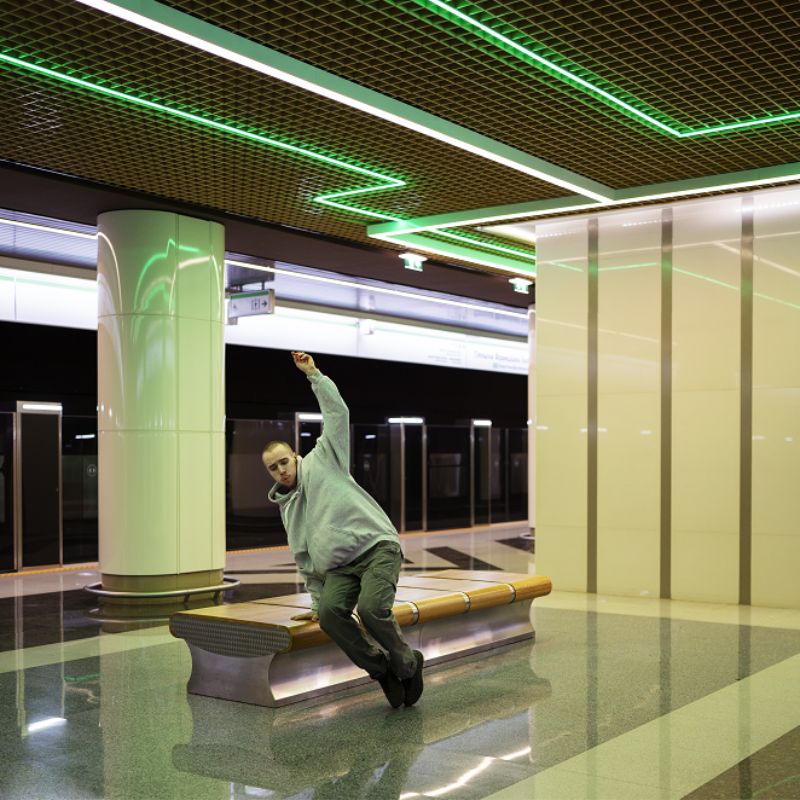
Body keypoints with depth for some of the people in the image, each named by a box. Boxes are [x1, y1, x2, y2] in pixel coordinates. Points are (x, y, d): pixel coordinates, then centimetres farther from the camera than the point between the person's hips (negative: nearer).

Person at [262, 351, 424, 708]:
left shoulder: (321, 461, 8)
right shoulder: (287, 509, 23)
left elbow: (337, 412, 0)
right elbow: (305, 559, 28)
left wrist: (313, 374, -1)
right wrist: (317, 600, 25)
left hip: (377, 547, -5)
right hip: (339, 567, 5)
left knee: (372, 608, -29)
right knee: (330, 613, -25)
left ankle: (408, 665, -3)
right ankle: (381, 668, -6)